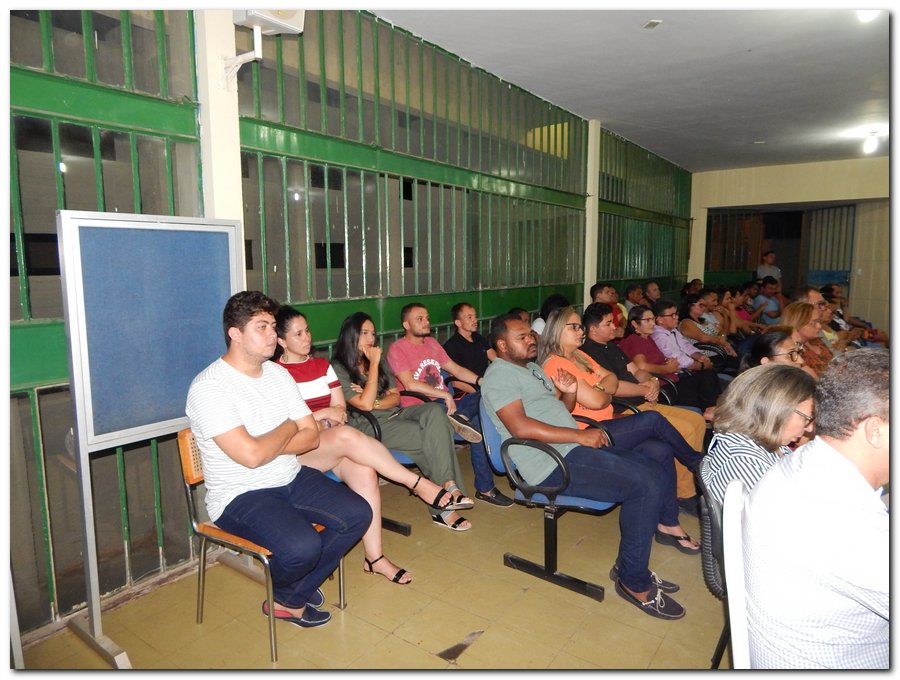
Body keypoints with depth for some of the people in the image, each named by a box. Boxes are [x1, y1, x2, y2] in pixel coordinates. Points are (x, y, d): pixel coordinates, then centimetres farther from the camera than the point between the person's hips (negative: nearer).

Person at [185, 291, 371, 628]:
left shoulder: (278, 373, 5)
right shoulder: (208, 387, -18)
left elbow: (311, 436, 3)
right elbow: (251, 455, -27)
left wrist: (265, 447, -15)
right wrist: (288, 428, -8)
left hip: (293, 478, 7)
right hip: (240, 495, -7)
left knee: (358, 514, -8)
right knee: (303, 546, -29)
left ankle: (294, 597, 11)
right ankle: (284, 596, 11)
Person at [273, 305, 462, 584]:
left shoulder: (322, 365, 16)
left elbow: (340, 410, 12)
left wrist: (322, 420, -8)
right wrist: (322, 414, -11)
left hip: (331, 444, 5)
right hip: (296, 451, -5)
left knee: (365, 472, -27)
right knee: (347, 436, -35)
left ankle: (374, 557, -20)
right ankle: (418, 483, -25)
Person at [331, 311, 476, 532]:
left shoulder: (379, 361, 17)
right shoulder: (338, 369, -6)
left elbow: (396, 397, 12)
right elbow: (365, 404, -16)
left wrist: (375, 403, -10)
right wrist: (374, 364, -13)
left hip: (393, 414, 6)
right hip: (368, 425, -6)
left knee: (434, 411, -26)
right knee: (432, 439, -26)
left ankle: (448, 487, -31)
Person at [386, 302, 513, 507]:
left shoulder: (432, 343, 19)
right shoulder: (397, 349, -5)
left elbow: (456, 369, 18)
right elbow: (410, 384, -17)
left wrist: (480, 380, -1)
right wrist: (445, 395, -20)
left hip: (446, 403, 7)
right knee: (477, 425, -28)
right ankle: (485, 488, -18)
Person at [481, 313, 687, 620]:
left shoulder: (533, 367, 22)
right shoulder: (500, 372, -9)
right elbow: (520, 426, -22)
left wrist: (569, 392, 4)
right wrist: (580, 435, -20)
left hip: (571, 449, 10)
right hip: (553, 464, -10)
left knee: (654, 472, 7)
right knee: (646, 486, -19)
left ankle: (629, 566, 17)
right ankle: (634, 583, -2)